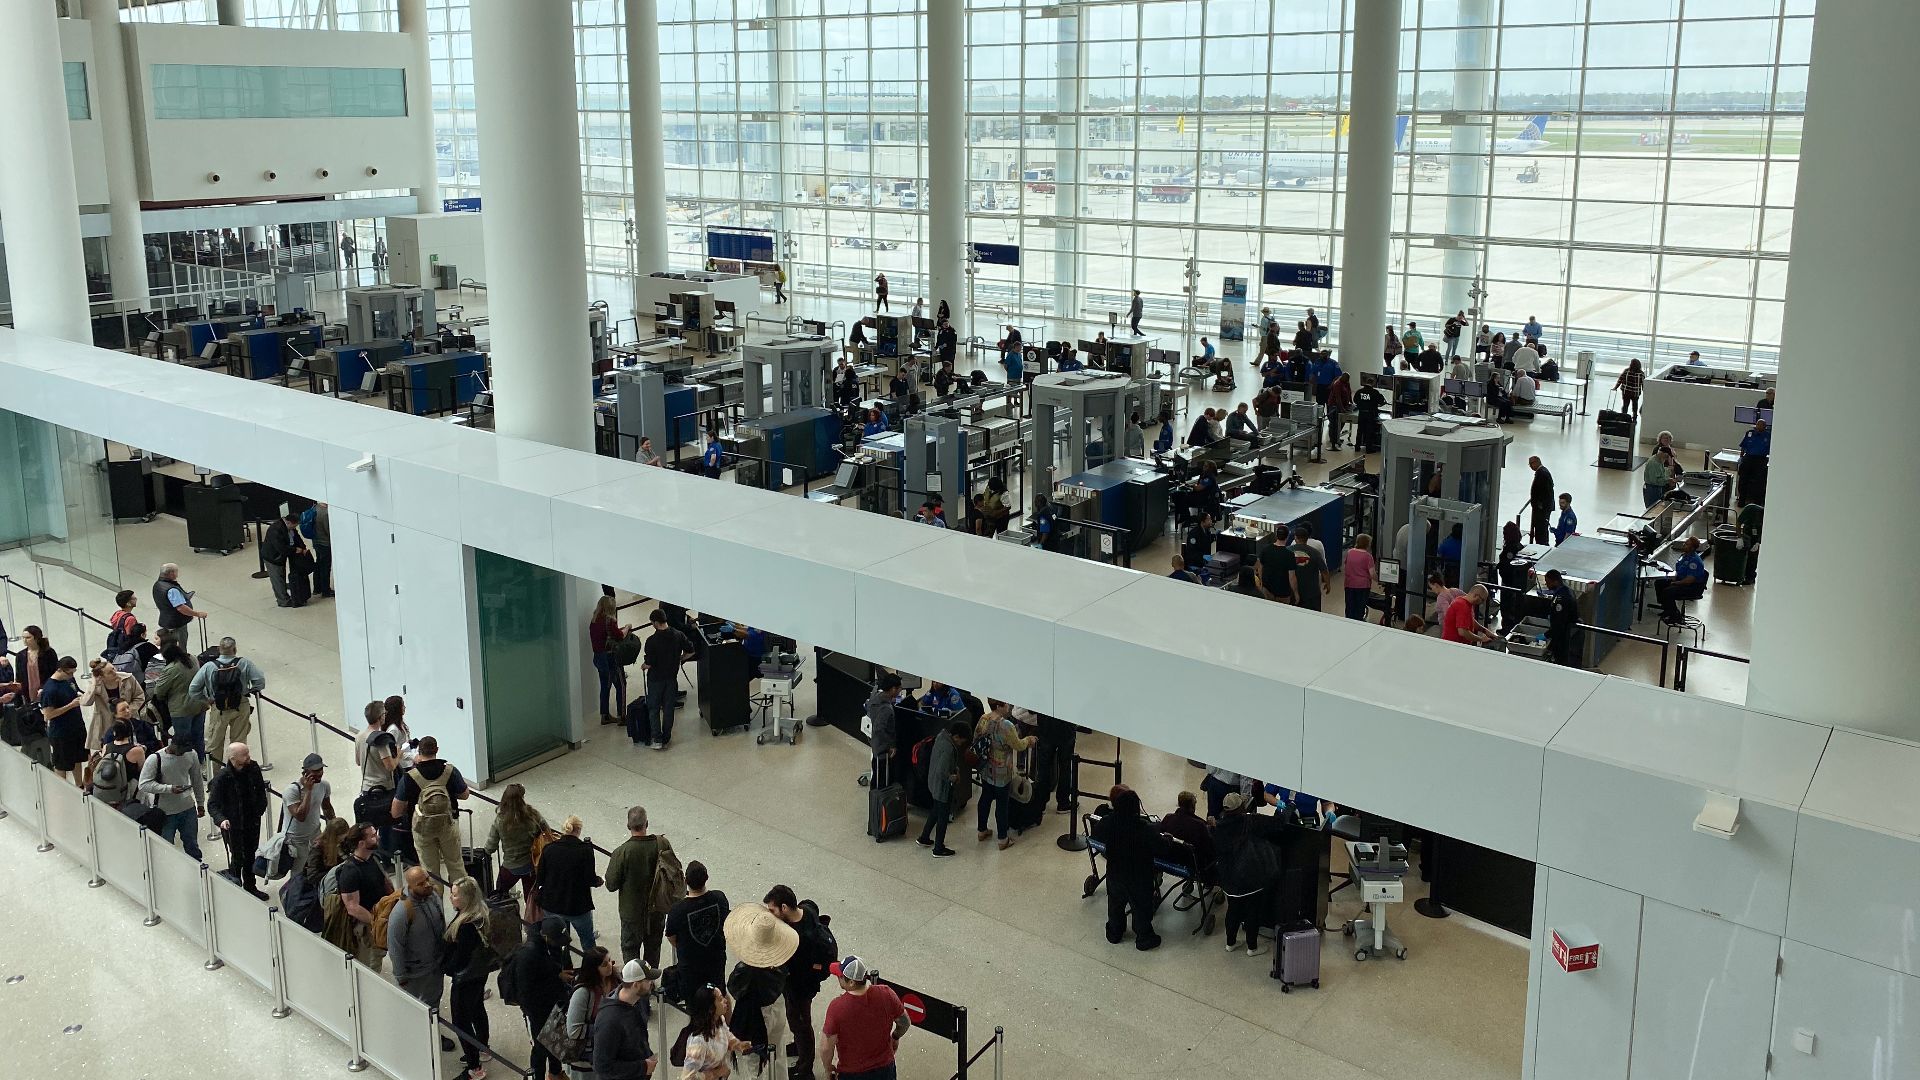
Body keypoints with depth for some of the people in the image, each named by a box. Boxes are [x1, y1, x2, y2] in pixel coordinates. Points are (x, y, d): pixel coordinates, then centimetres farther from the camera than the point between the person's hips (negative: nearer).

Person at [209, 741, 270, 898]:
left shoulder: (253, 768, -10)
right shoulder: (222, 777, -25)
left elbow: (260, 789, 9)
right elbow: (212, 804, -20)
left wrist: (261, 807, 1)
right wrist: (221, 819, -36)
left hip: (252, 820, 5)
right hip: (232, 825, -5)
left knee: (250, 855, 21)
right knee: (237, 858, 5)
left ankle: (250, 886, 39)